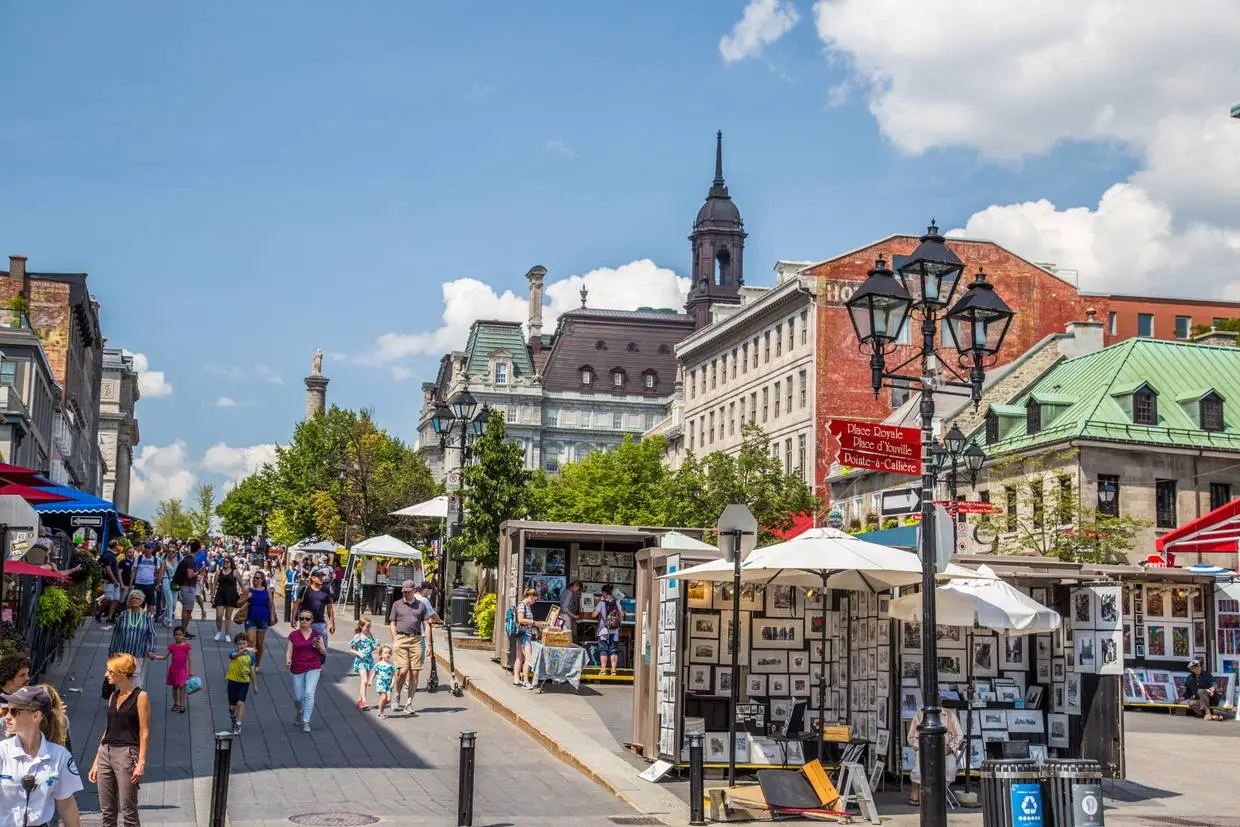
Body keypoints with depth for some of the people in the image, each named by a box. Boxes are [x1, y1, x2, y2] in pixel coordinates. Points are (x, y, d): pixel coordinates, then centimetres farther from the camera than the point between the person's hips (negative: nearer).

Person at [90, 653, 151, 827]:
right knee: (107, 811, 9)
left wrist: (141, 763, -17)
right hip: (105, 753, 7)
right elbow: (108, 730, 17)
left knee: (128, 811, -5)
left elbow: (144, 732, -10)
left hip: (126, 754, -7)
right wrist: (96, 762, 15)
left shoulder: (140, 696, -6)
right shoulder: (113, 696, 14)